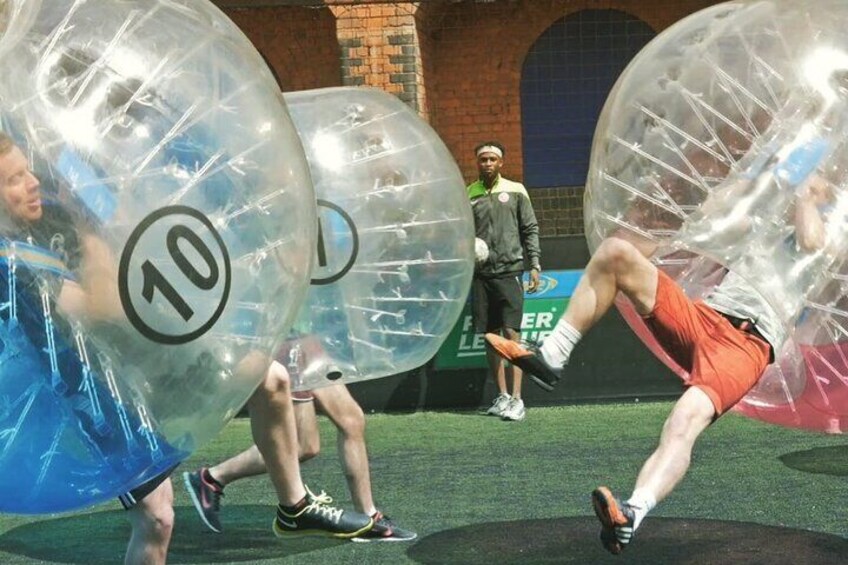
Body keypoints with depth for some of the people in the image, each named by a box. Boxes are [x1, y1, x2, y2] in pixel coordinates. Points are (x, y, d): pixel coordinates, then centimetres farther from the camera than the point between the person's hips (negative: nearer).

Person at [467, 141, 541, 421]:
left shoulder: (515, 191, 6)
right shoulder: (468, 195, 9)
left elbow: (530, 229, 6)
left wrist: (535, 264, -1)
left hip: (509, 271, -2)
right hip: (480, 274, 3)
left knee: (511, 334, -9)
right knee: (490, 336, 5)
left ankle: (516, 399, -11)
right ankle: (502, 396, 13)